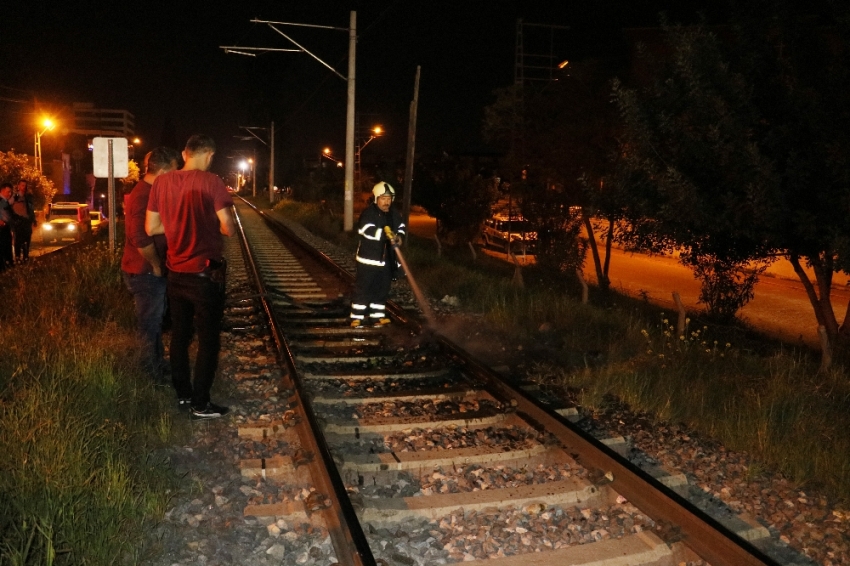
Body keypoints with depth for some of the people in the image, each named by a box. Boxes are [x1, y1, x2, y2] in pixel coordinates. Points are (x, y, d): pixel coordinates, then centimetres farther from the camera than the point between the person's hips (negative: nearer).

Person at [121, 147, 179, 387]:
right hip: (145, 273, -10)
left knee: (155, 322, 20)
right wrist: (156, 266, -18)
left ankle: (158, 367, 34)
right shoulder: (142, 195, -23)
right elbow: (140, 238, -31)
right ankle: (155, 376, 16)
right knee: (150, 325, 3)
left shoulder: (151, 192, 10)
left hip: (150, 271, 10)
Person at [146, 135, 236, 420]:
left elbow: (151, 228, 5)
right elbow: (228, 228, -15)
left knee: (179, 334, 17)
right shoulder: (211, 182, -13)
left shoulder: (162, 182, 1)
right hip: (205, 274, -5)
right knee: (208, 339, 4)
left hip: (176, 272, 6)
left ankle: (182, 393, 28)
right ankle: (200, 403, 8)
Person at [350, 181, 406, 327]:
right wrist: (385, 234, -39)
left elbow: (401, 227, 19)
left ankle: (377, 316, 23)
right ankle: (357, 317, 5)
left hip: (386, 259, 6)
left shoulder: (394, 214, 7)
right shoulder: (368, 213, -13)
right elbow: (367, 230, -27)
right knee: (363, 288, -2)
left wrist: (399, 236, -4)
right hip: (368, 258, -6)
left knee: (382, 288, 12)